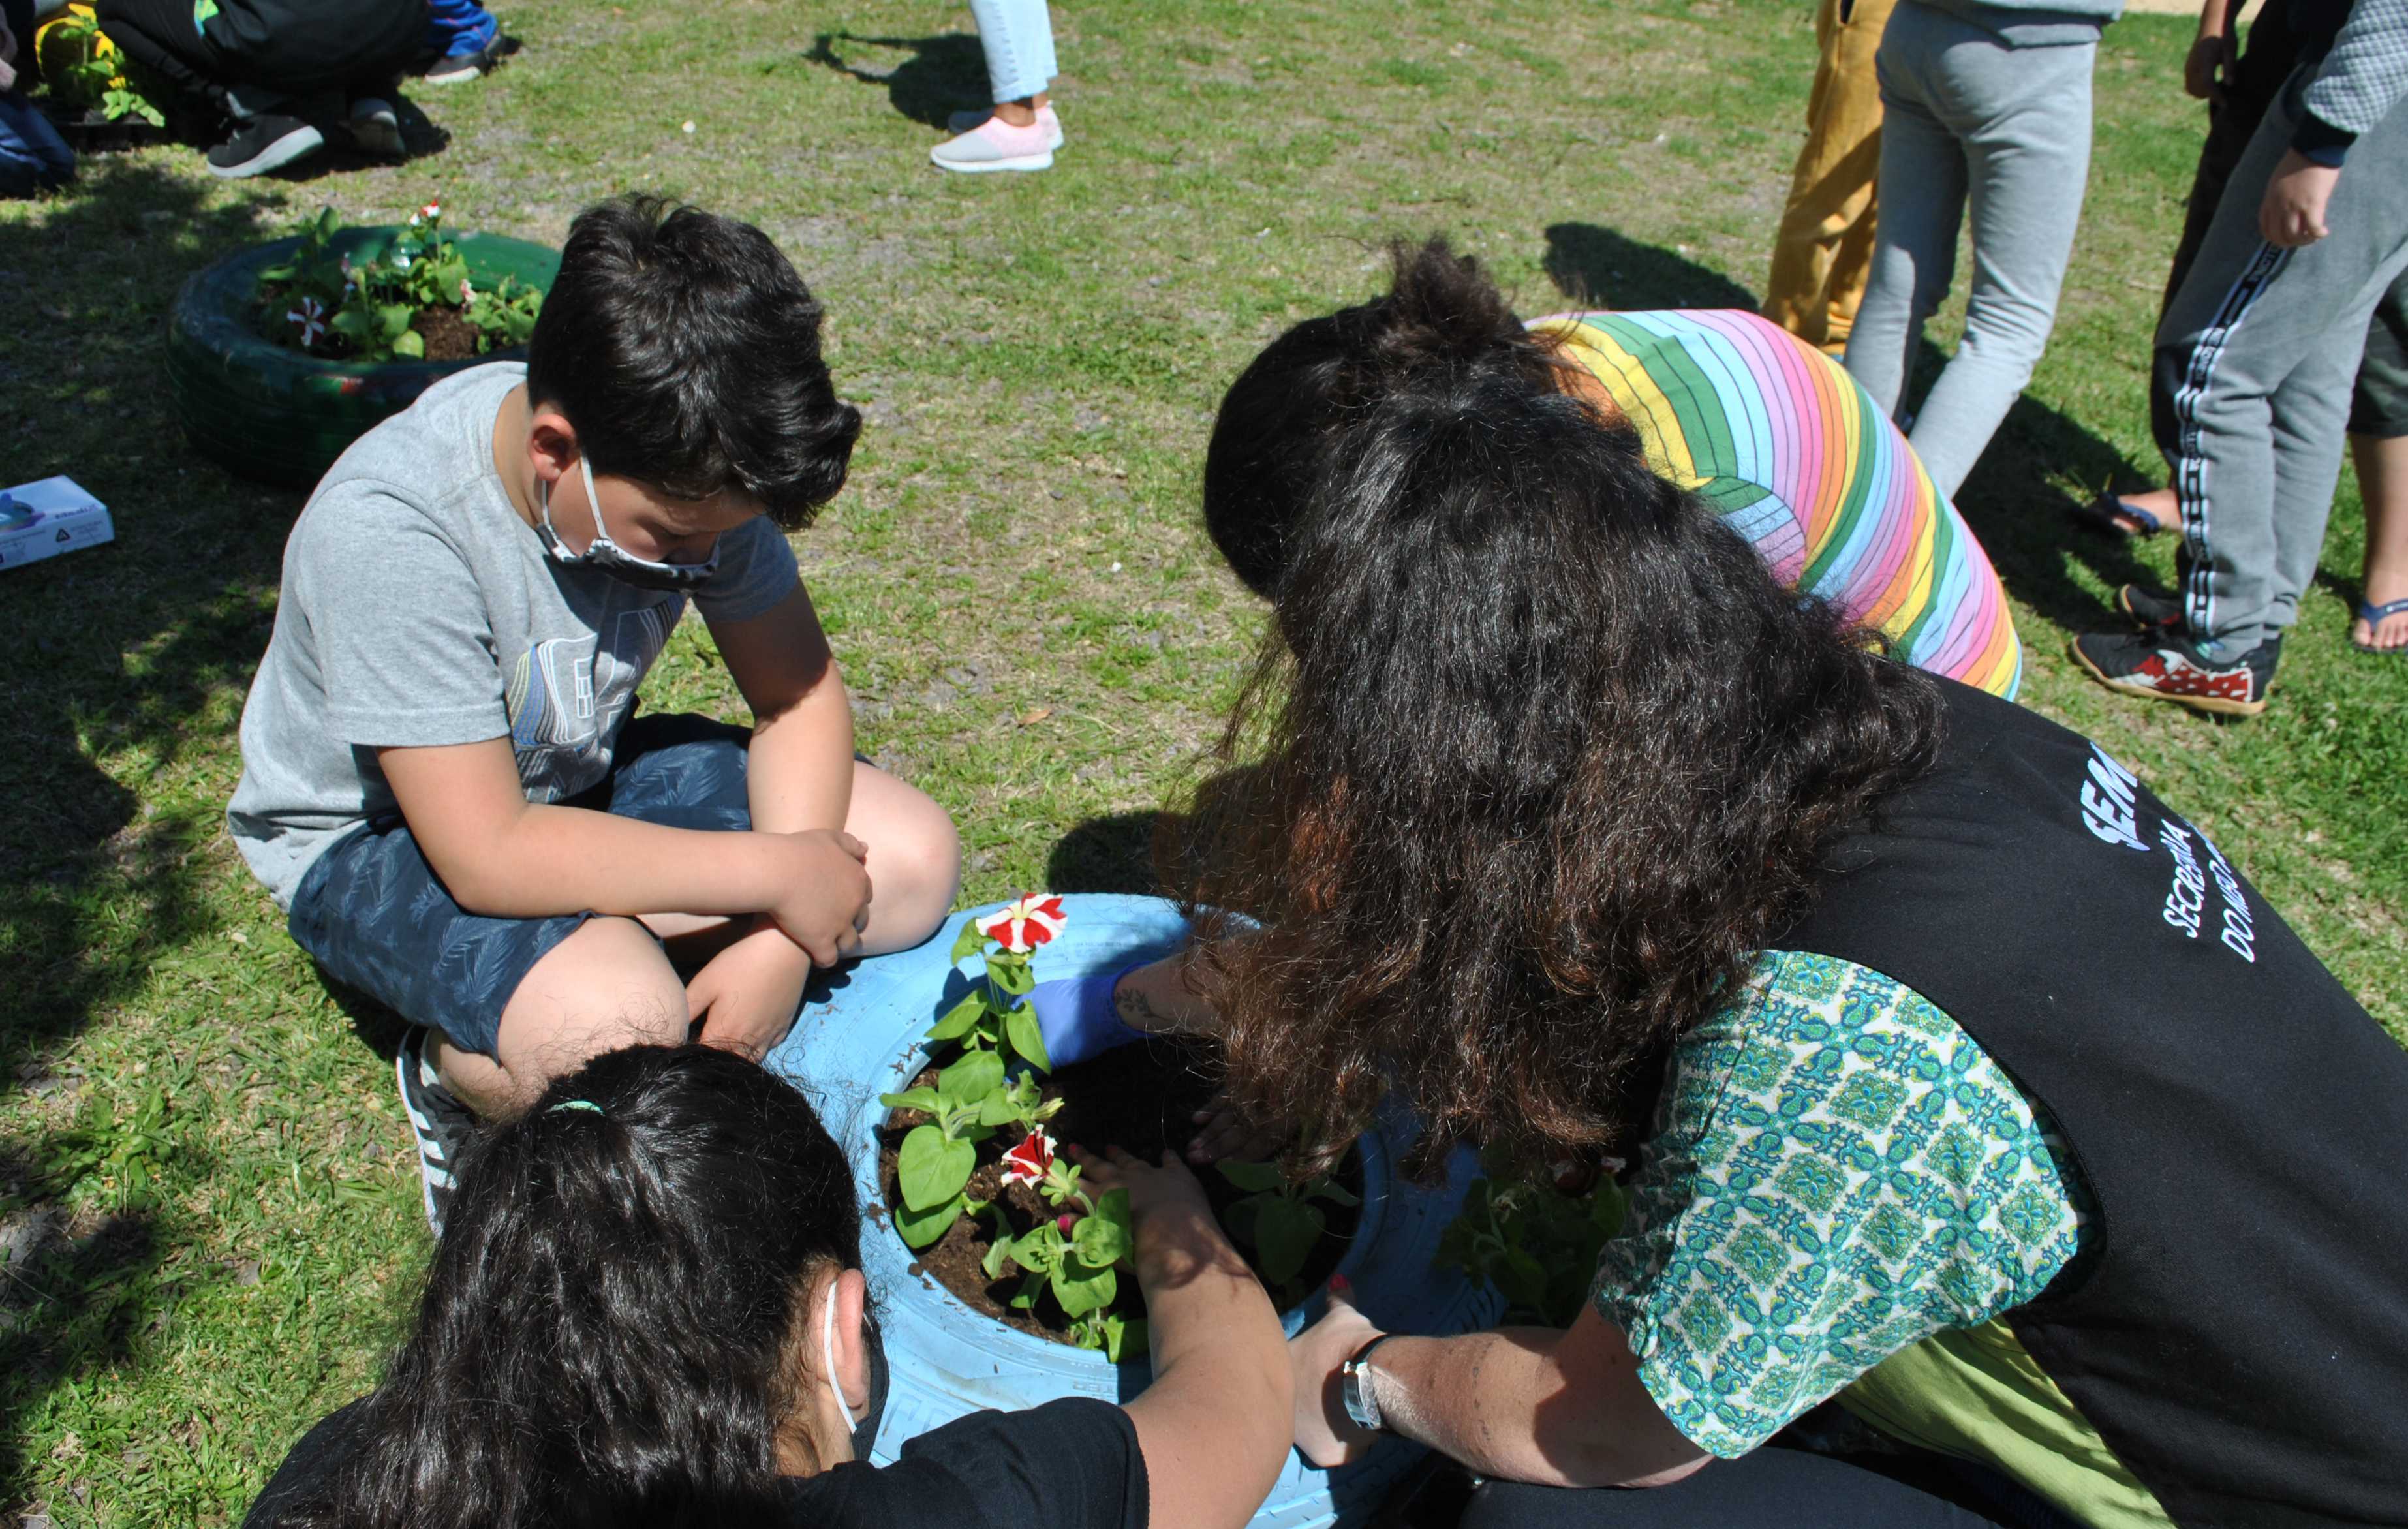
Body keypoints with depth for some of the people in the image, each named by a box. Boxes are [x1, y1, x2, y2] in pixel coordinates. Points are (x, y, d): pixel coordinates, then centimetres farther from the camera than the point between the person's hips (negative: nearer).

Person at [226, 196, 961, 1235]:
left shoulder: (684, 470, -18)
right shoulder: (387, 531, -34)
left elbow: (795, 692, -9)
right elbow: (491, 856, -35)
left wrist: (778, 937, -22)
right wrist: (776, 875, -30)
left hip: (582, 772, 6)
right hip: (378, 837, -5)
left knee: (913, 859, -11)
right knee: (617, 1030, -35)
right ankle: (459, 1077, -1)